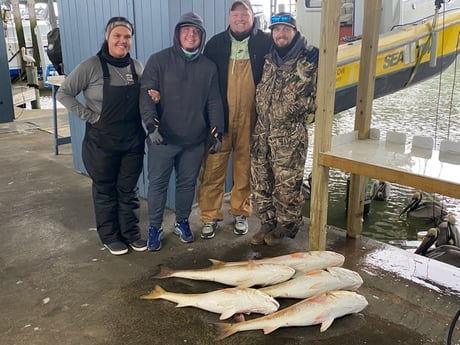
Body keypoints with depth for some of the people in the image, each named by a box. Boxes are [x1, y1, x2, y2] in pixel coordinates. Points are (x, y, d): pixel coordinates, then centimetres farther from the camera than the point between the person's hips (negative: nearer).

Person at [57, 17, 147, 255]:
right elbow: (64, 94, -8)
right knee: (105, 190, 11)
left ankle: (131, 232, 29)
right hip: (102, 142, -3)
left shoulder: (136, 66, 2)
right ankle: (109, 235, 27)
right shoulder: (91, 66, -12)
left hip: (133, 140, 4)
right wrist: (89, 116, -14)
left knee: (129, 189, 14)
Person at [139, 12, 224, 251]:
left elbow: (214, 102, 9)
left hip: (195, 140, 3)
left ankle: (182, 222, 33)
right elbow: (146, 94, -10)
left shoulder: (208, 67, 7)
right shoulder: (159, 61, -3)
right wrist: (152, 125, -23)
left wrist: (217, 132, 3)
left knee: (187, 183, 14)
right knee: (157, 184, 5)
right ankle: (154, 228, 21)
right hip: (163, 138, -2)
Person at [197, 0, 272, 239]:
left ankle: (241, 213, 26)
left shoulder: (265, 43, 2)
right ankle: (210, 216, 13)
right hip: (219, 116, 1)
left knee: (245, 168, 10)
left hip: (250, 118, 0)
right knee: (213, 168, 0)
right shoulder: (216, 44, 5)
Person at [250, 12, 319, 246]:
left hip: (290, 137, -5)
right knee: (260, 182, 11)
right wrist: (261, 116, 15)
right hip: (262, 133, 6)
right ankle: (268, 223, 27)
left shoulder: (310, 60, -6)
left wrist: (301, 111, -8)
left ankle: (286, 226, 22)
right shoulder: (268, 60, 11)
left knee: (287, 184, 2)